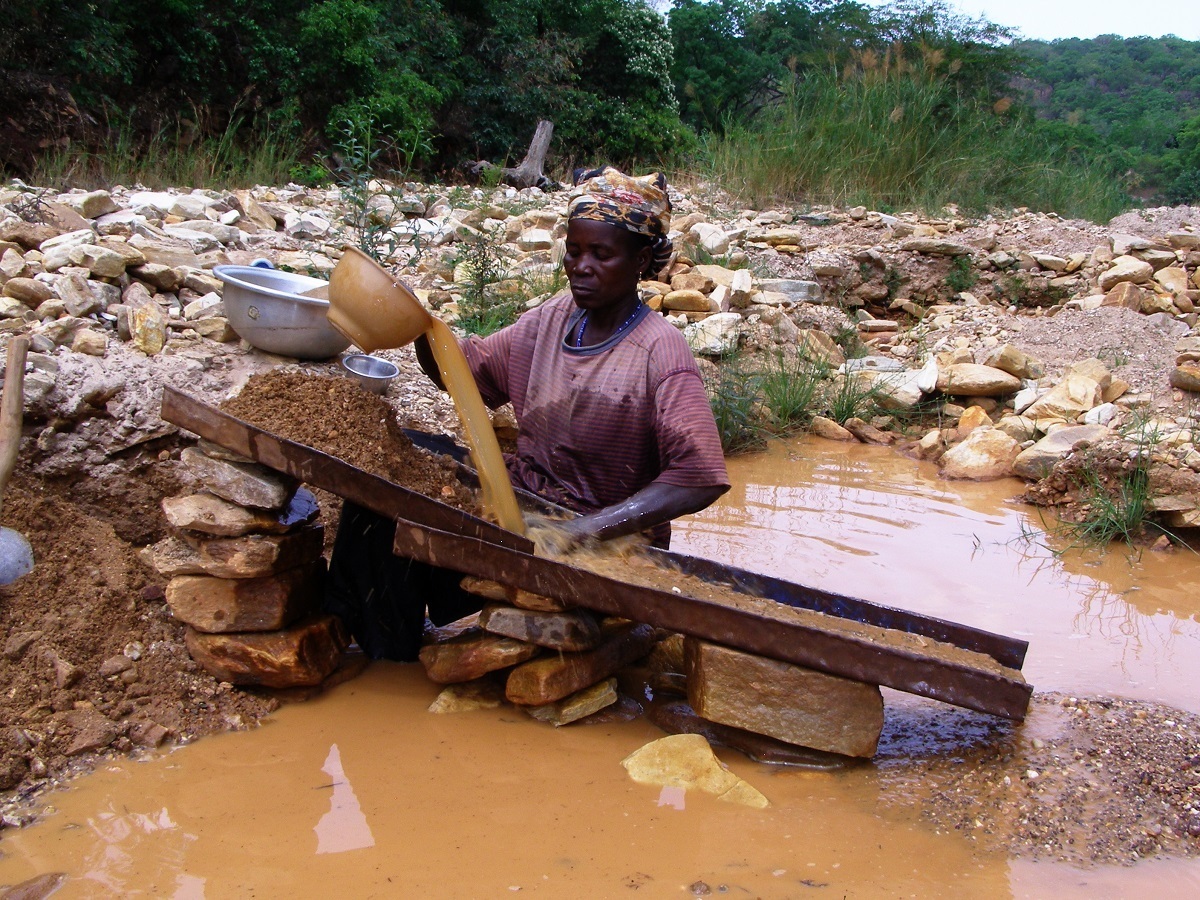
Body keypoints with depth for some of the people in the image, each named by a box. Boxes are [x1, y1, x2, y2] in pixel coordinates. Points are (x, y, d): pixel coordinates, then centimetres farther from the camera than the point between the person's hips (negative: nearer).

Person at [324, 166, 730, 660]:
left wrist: (588, 528, -34)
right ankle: (389, 654, 16)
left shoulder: (659, 351, -18)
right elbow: (469, 368, 13)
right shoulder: (555, 316, 3)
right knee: (377, 505, -5)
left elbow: (700, 477, -27)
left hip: (604, 541, -7)